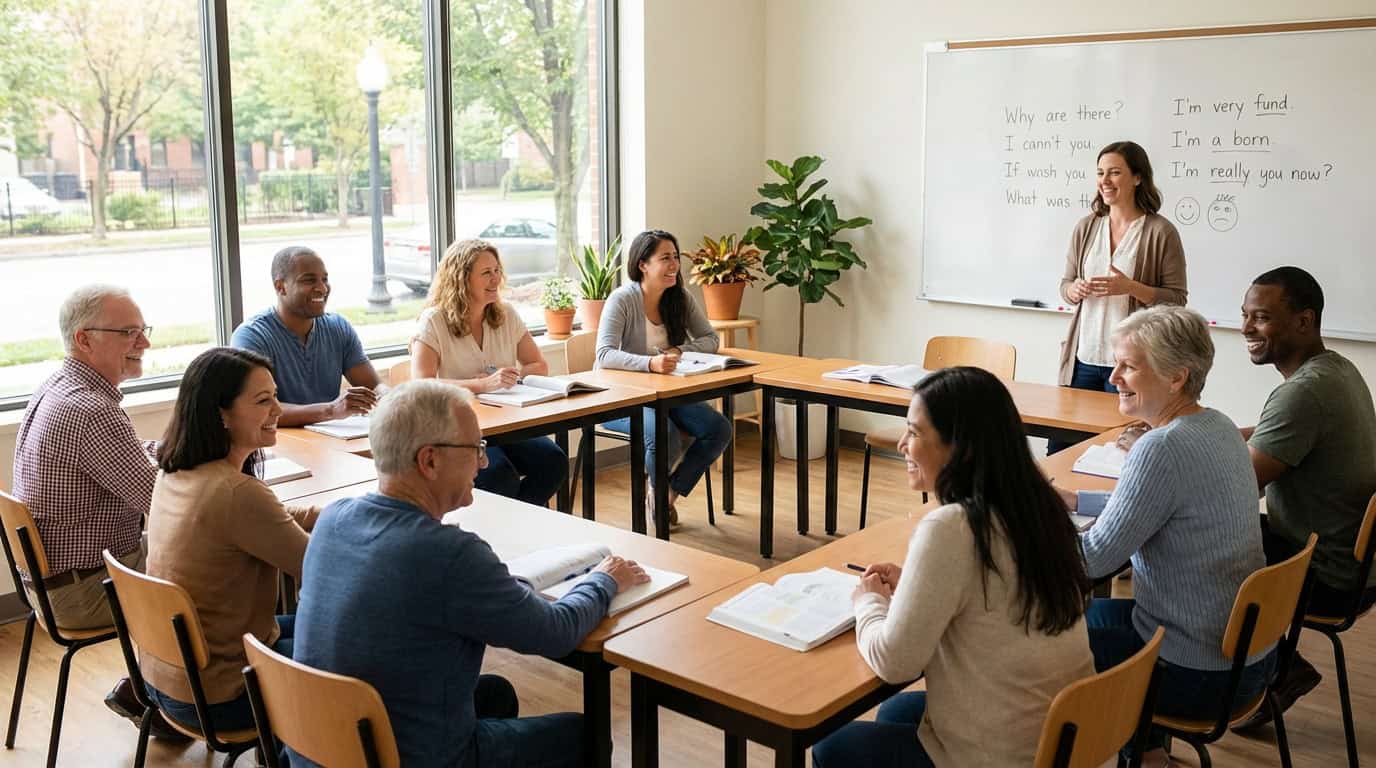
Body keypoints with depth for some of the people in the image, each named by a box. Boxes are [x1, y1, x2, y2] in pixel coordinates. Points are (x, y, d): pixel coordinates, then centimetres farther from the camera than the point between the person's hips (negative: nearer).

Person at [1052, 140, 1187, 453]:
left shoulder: (1161, 232, -5)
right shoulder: (1086, 227, 8)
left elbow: (1177, 299, -5)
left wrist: (1131, 287, -19)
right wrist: (1075, 290, -7)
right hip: (1083, 357, 4)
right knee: (1059, 447, 6)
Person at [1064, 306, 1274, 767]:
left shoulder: (1162, 448, -27)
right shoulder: (1218, 427, 1)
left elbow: (1094, 559, -21)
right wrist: (1071, 500, 13)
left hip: (1200, 676, -9)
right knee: (1090, 614, 26)